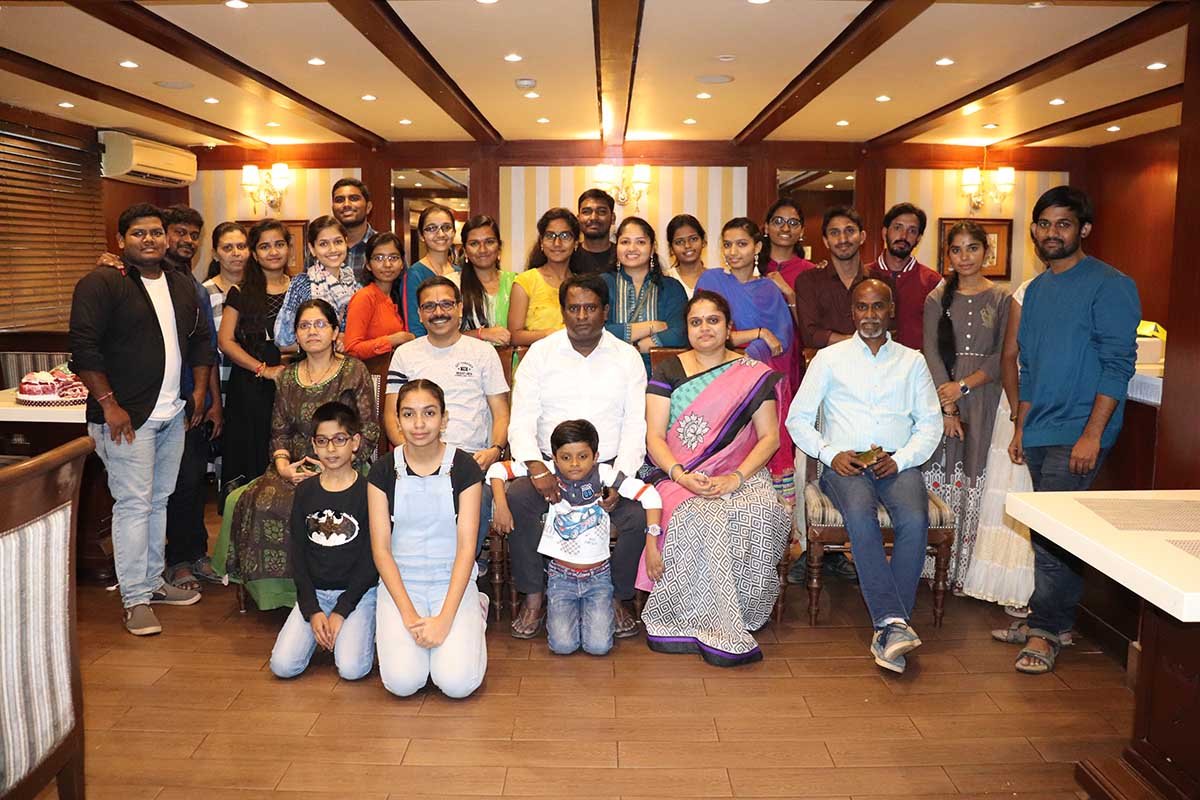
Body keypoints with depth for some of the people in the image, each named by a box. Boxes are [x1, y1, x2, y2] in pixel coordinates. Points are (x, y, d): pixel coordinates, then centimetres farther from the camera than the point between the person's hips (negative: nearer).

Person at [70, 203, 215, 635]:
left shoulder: (182, 286, 14)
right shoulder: (101, 284, -8)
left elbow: (200, 338, 20)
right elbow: (84, 347, -14)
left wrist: (200, 389, 11)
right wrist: (109, 404, -17)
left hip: (173, 415, 7)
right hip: (128, 417, -7)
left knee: (159, 501, 14)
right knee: (133, 503, -5)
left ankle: (153, 580, 26)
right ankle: (135, 599, 1)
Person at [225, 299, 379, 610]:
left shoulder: (353, 371, 1)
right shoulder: (287, 377, 15)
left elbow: (368, 432, -4)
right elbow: (279, 431, 15)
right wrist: (282, 465, -5)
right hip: (295, 468, 5)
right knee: (259, 502, -23)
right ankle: (275, 591, -4)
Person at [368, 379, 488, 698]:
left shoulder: (464, 467, -6)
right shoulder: (384, 470, -2)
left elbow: (466, 547, -9)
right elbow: (381, 548, -4)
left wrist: (445, 618, -18)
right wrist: (408, 614, -14)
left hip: (453, 580, -1)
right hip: (400, 581, 1)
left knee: (458, 682, -19)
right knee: (402, 681, -20)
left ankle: (475, 613, 11)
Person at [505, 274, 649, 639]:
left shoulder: (627, 357, 7)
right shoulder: (540, 353, 7)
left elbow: (636, 426, 0)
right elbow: (521, 421, -1)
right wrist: (537, 468, -19)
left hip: (609, 468, 0)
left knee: (640, 512, -27)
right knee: (514, 498, -28)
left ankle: (616, 597, -2)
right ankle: (533, 596, -9)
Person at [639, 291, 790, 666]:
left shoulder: (754, 375, 10)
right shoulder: (668, 372, 9)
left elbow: (769, 437, 4)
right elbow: (654, 437, 2)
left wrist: (735, 478, -13)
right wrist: (682, 476, -16)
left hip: (742, 475, 1)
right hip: (681, 476, -1)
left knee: (761, 513, -32)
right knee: (705, 519, -34)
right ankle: (717, 631, -22)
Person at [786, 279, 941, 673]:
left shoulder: (912, 361, 18)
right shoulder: (829, 358, 13)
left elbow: (931, 422, 12)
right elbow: (798, 418, 8)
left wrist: (900, 459, -6)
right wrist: (831, 453, -8)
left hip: (898, 464, 1)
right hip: (845, 464, -1)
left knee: (915, 520, -30)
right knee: (860, 515, -34)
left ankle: (887, 630, -26)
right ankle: (894, 622, -35)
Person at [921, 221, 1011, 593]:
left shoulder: (1002, 300, 5)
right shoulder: (937, 298, 7)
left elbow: (1003, 357, 0)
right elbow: (931, 353, 0)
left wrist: (963, 386, -12)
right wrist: (947, 408, -9)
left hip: (982, 399, 0)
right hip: (941, 397, 1)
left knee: (971, 483, -2)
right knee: (937, 477, -1)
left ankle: (962, 570, 7)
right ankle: (931, 566, 7)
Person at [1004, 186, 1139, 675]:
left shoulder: (1109, 286, -8)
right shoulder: (1036, 290, 15)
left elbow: (1117, 365, -14)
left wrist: (1092, 435, -19)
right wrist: (1021, 429, 17)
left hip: (1078, 433, -7)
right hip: (1040, 432, 7)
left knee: (1051, 532, -9)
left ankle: (1045, 632, 2)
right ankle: (1050, 619, 22)